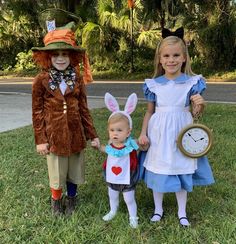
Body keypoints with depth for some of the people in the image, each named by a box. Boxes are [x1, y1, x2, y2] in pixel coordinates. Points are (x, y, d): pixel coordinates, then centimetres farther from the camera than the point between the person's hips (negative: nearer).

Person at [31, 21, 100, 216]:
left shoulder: (77, 79, -1)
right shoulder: (41, 80, -8)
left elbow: (84, 109, 3)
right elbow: (37, 112, -4)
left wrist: (93, 134, 2)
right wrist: (40, 140, -6)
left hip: (75, 133, 2)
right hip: (54, 134, -2)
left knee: (74, 169, 16)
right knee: (57, 171, 13)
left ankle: (71, 198, 40)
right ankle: (56, 200, 38)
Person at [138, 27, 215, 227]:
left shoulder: (192, 83, -5)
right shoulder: (154, 84, -3)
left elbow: (195, 114, 2)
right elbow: (149, 112, 7)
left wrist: (200, 104, -19)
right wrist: (143, 133, 0)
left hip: (181, 134, 0)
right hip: (159, 135, 1)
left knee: (182, 173, 12)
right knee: (157, 172, 11)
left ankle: (182, 212, 34)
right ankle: (158, 208, 35)